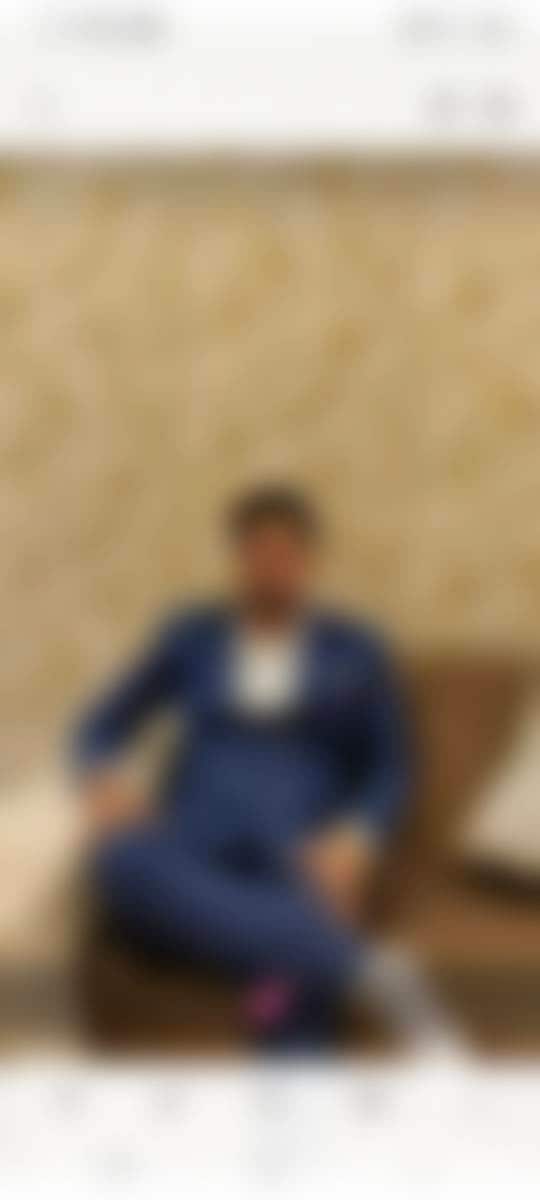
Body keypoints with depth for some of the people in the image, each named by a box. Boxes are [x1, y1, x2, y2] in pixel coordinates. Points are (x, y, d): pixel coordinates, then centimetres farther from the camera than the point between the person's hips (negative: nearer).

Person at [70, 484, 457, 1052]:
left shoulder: (356, 651, 14)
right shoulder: (191, 637, 16)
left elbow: (391, 775, 10)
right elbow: (99, 729, 17)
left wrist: (357, 840, -13)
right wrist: (100, 779, -8)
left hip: (297, 863, -1)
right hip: (194, 863, 1)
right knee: (123, 860, -38)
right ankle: (364, 967, -45)